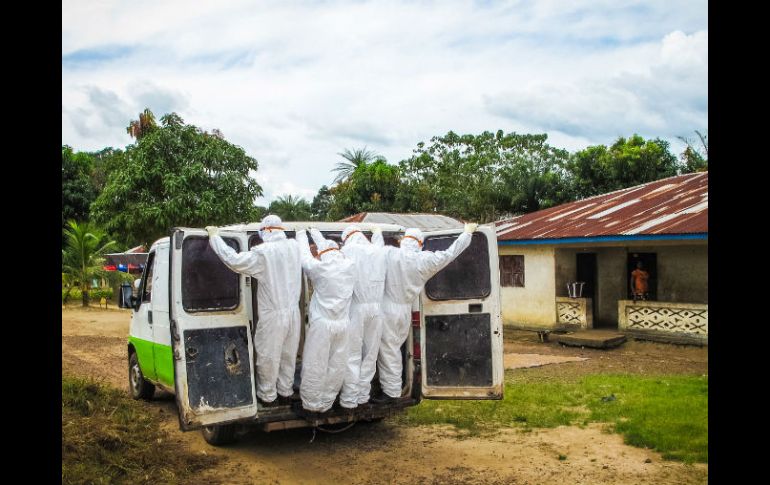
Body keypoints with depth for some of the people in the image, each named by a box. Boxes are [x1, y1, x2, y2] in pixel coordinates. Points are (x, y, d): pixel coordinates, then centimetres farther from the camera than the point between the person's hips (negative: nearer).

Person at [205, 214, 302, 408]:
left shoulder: (263, 252, -18)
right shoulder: (294, 246, 0)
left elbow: (233, 260, -23)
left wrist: (214, 236, -13)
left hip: (273, 315, -6)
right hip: (293, 312, 6)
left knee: (268, 357, 11)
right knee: (288, 356, 19)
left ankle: (268, 397, 23)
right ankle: (285, 392, 31)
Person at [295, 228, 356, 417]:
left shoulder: (320, 268, -11)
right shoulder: (349, 267, 3)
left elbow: (305, 257, 7)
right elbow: (331, 250, 19)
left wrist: (301, 236, 23)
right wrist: (316, 234, 32)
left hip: (322, 324, -5)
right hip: (343, 324, 5)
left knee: (315, 366, 5)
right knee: (337, 366, 11)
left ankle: (312, 405, 14)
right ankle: (326, 403, 21)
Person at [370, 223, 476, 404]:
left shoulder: (388, 253, -10)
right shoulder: (425, 260, -5)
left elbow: (377, 245, 13)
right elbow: (451, 253, 5)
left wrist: (377, 232, 35)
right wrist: (467, 232, 18)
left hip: (387, 310, -4)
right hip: (405, 312, 4)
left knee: (387, 351, 3)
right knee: (394, 349, 19)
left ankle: (391, 391, 7)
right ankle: (396, 384, 29)